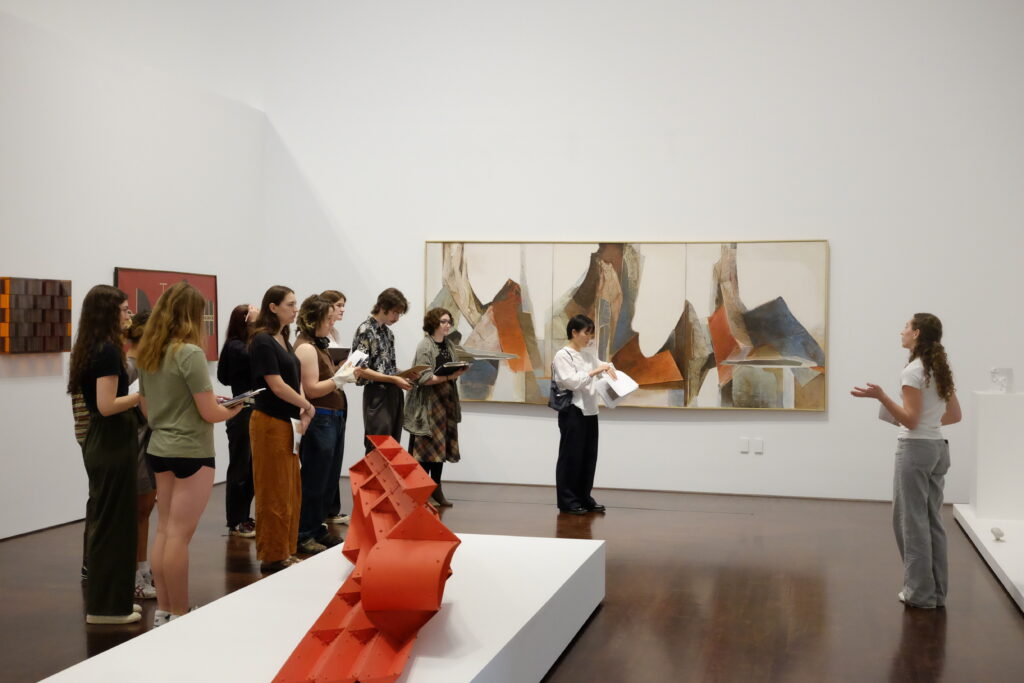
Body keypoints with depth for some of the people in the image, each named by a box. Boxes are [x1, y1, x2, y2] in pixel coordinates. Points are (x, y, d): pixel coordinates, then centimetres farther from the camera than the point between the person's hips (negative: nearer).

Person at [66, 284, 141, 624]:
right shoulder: (108, 351, -17)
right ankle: (108, 606, 5)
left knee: (103, 519, 15)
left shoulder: (90, 349, 11)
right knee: (114, 522, -2)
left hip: (100, 441, 10)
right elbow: (107, 405, -22)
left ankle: (105, 599, 24)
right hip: (113, 443, -10)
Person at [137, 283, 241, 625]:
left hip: (159, 449, 7)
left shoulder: (147, 354, 6)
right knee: (179, 535, -2)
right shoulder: (190, 353, -17)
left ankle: (163, 610, 17)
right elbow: (209, 413, -16)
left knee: (164, 531, 11)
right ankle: (179, 616, 6)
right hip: (191, 452, -7)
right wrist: (232, 409, 4)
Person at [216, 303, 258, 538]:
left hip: (252, 413, 9)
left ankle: (243, 517, 22)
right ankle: (235, 522, 8)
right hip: (242, 415, -9)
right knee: (240, 468, -1)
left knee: (250, 468, 13)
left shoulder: (246, 346, 15)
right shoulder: (235, 347, -13)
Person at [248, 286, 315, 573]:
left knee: (291, 490, 14)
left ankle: (285, 552, 23)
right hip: (269, 422, -9)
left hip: (287, 421, 9)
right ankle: (272, 557, 8)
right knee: (274, 493, -1)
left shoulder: (283, 339, 12)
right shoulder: (262, 342, -14)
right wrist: (308, 407, -7)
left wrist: (302, 410, -4)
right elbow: (277, 386, -18)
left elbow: (295, 379, 12)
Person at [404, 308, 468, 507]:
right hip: (429, 402, -7)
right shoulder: (425, 346, -10)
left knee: (442, 445, 8)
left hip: (446, 401, 7)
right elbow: (423, 378, -17)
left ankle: (436, 488, 16)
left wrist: (460, 371, -3)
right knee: (427, 445, -3)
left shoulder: (450, 346, 11)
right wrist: (449, 376, -24)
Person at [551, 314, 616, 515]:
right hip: (573, 412, -8)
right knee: (571, 457, 0)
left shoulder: (588, 357, 12)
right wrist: (595, 371, -22)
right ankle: (567, 501, 7)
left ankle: (584, 498, 20)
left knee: (589, 457, 11)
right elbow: (572, 382, -18)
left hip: (590, 412, 8)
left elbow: (605, 365, 28)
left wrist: (609, 369, 4)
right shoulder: (562, 356, -8)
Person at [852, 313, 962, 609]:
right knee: (931, 521, 13)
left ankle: (921, 592, 7)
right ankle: (937, 592, 18)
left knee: (912, 522, 1)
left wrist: (880, 396, -25)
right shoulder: (941, 370, 10)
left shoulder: (913, 370, -15)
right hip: (937, 448, 9)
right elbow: (955, 415, 15)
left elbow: (910, 421, -19)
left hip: (915, 450, -8)